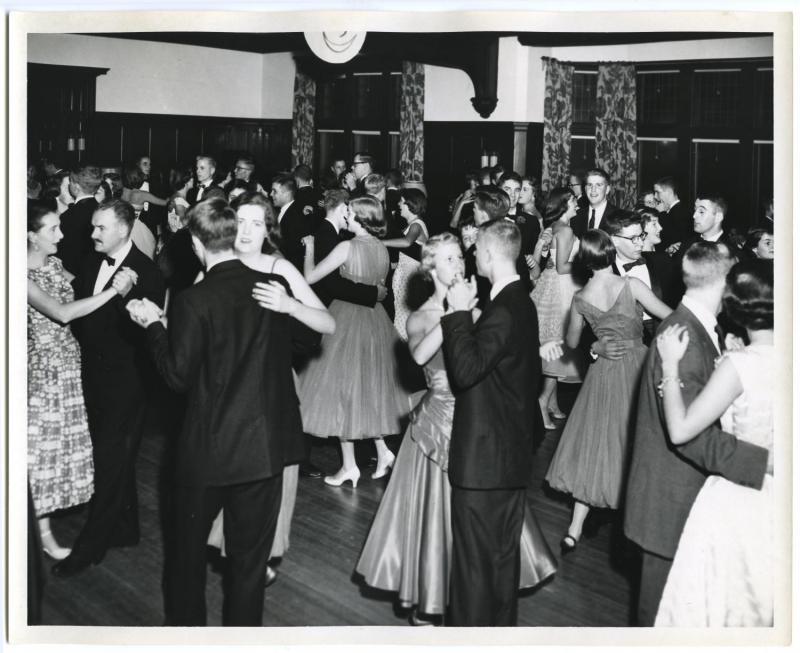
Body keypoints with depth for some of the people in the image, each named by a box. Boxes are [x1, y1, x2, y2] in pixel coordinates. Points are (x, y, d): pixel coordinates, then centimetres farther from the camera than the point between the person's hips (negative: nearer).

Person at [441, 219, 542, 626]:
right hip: (513, 451, 10)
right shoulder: (520, 302, 10)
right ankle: (502, 623, 32)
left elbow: (466, 370, -28)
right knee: (504, 552, 19)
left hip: (483, 455, -10)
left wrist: (460, 313, -19)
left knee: (476, 558, 1)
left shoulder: (503, 309, -21)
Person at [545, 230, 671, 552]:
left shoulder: (579, 299, -3)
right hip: (636, 364, -2)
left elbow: (571, 342, 10)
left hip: (603, 371, 2)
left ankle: (574, 531, 9)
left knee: (596, 444, 10)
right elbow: (669, 316, -8)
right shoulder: (631, 285, -13)